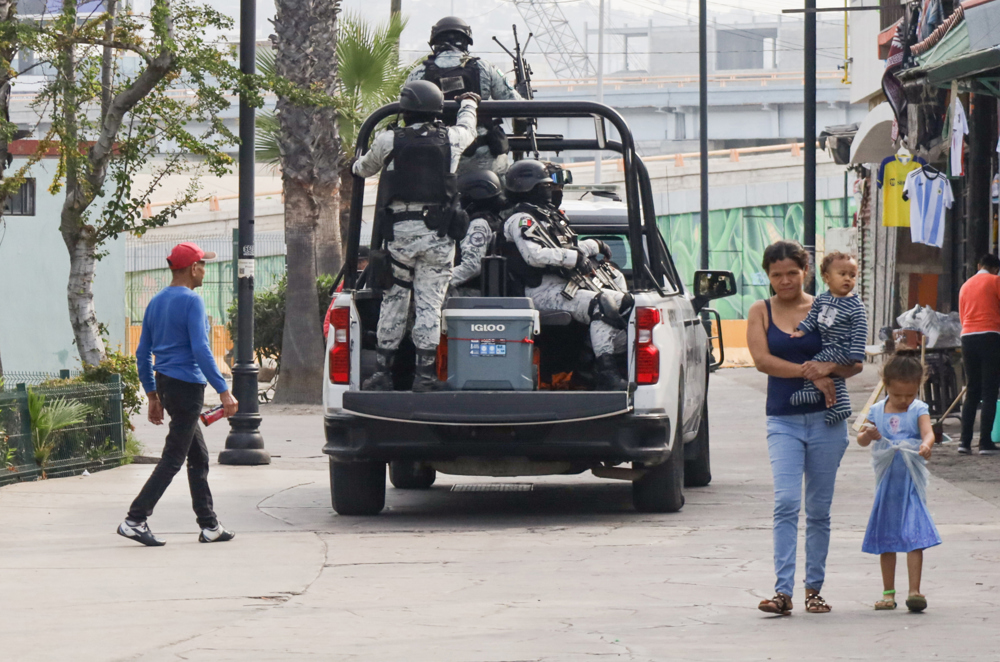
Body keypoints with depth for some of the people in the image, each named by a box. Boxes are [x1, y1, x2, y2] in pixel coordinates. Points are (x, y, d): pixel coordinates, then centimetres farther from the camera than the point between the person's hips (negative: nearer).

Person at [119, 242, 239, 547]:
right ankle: (135, 519, -10)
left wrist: (152, 395, 20)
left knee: (199, 457, 13)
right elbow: (200, 351, -20)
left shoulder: (156, 302, 13)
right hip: (187, 385, -9)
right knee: (172, 459, -6)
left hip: (165, 384, 9)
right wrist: (223, 391, -19)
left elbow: (142, 353, 15)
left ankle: (209, 525, 14)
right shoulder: (191, 301, -13)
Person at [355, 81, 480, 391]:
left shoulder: (388, 141, 1)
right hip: (438, 233, 0)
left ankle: (383, 371, 8)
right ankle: (425, 374, -3)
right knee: (429, 303, 0)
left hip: (399, 231, 0)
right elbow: (469, 128, 29)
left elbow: (362, 168, 20)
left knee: (393, 301, 8)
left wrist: (357, 165, 46)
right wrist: (469, 103, 51)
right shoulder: (451, 139, 3)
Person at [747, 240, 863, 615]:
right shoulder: (761, 312, 5)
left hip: (826, 419, 1)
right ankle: (783, 591, -17)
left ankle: (814, 588, 14)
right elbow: (762, 360, -9)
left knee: (819, 509, 5)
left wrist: (828, 369, -18)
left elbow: (855, 363, 3)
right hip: (783, 420, -1)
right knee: (786, 503, -14)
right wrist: (808, 373, -17)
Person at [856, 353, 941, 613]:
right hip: (886, 482, 3)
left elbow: (928, 432, -21)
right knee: (886, 538, 10)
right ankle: (888, 593, 20)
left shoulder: (918, 410, -4)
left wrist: (926, 445, -43)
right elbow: (861, 440, -1)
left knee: (914, 535, -11)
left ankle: (914, 591, -9)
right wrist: (868, 434, -24)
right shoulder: (877, 411, 4)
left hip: (911, 482, -3)